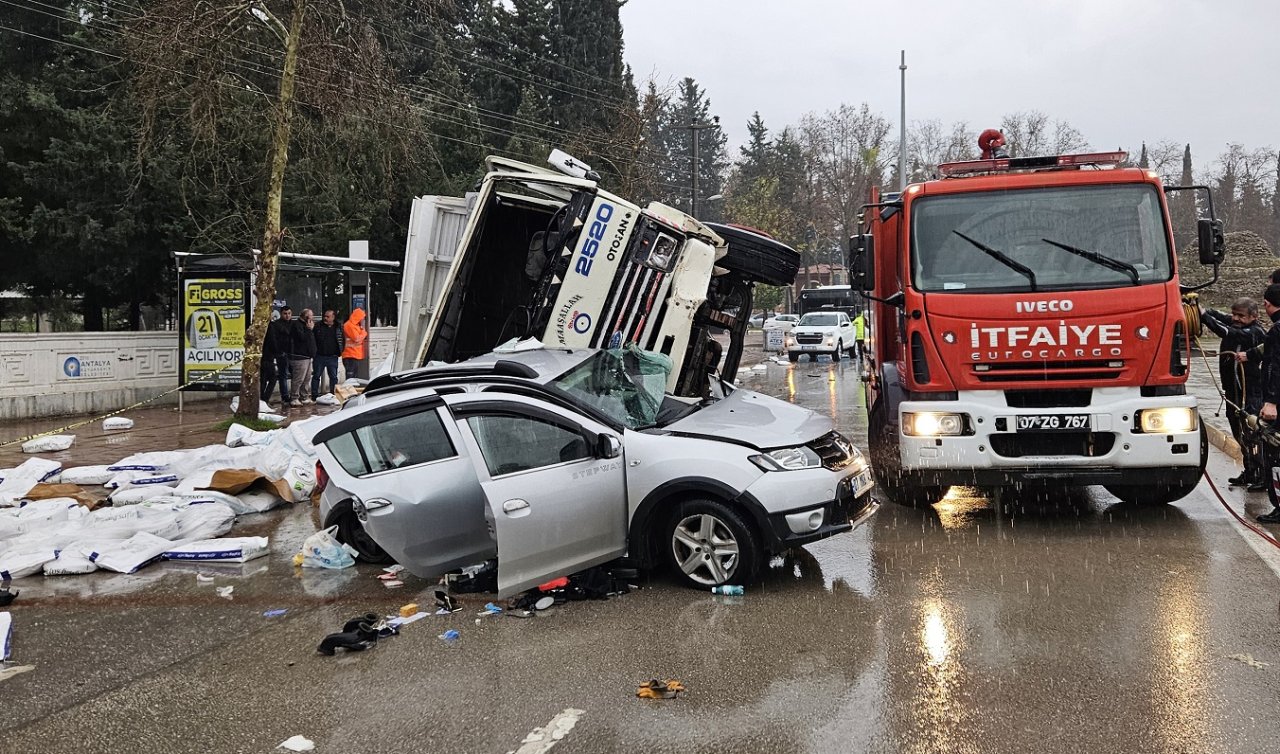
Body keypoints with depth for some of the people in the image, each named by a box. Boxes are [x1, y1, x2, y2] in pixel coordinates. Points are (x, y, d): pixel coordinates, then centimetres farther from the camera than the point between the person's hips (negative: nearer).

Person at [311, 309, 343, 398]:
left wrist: (339, 352, 4)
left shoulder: (339, 328, 4)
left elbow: (342, 341, 11)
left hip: (332, 357, 1)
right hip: (319, 356, -1)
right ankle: (314, 395, 10)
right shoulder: (318, 326, 0)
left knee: (333, 377, 5)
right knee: (316, 376, 4)